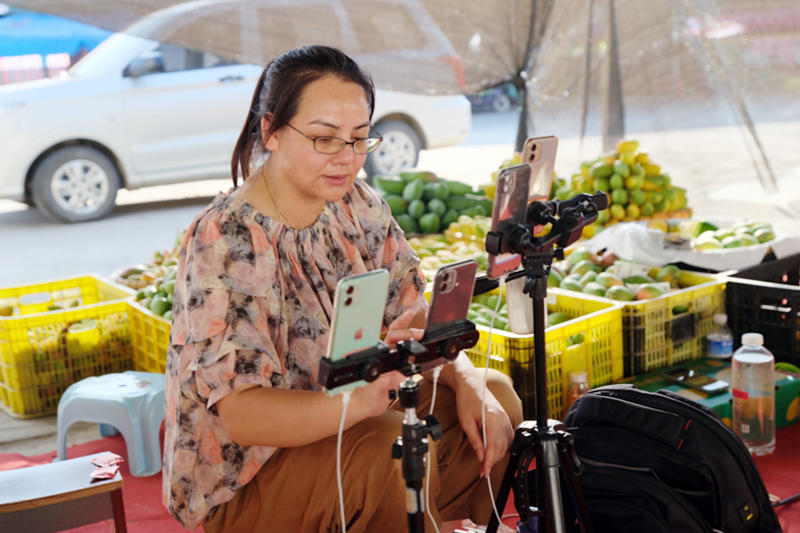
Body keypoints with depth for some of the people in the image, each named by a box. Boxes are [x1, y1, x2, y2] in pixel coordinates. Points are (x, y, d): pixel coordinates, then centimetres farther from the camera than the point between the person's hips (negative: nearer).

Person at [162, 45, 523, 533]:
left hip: (340, 428, 8)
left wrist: (467, 383, -18)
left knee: (496, 395, 0)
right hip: (243, 482, -7)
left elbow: (418, 318, 1)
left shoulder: (358, 205, -1)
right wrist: (360, 400, -46)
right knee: (395, 447, -32)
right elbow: (243, 415, -31)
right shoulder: (225, 241, -24)